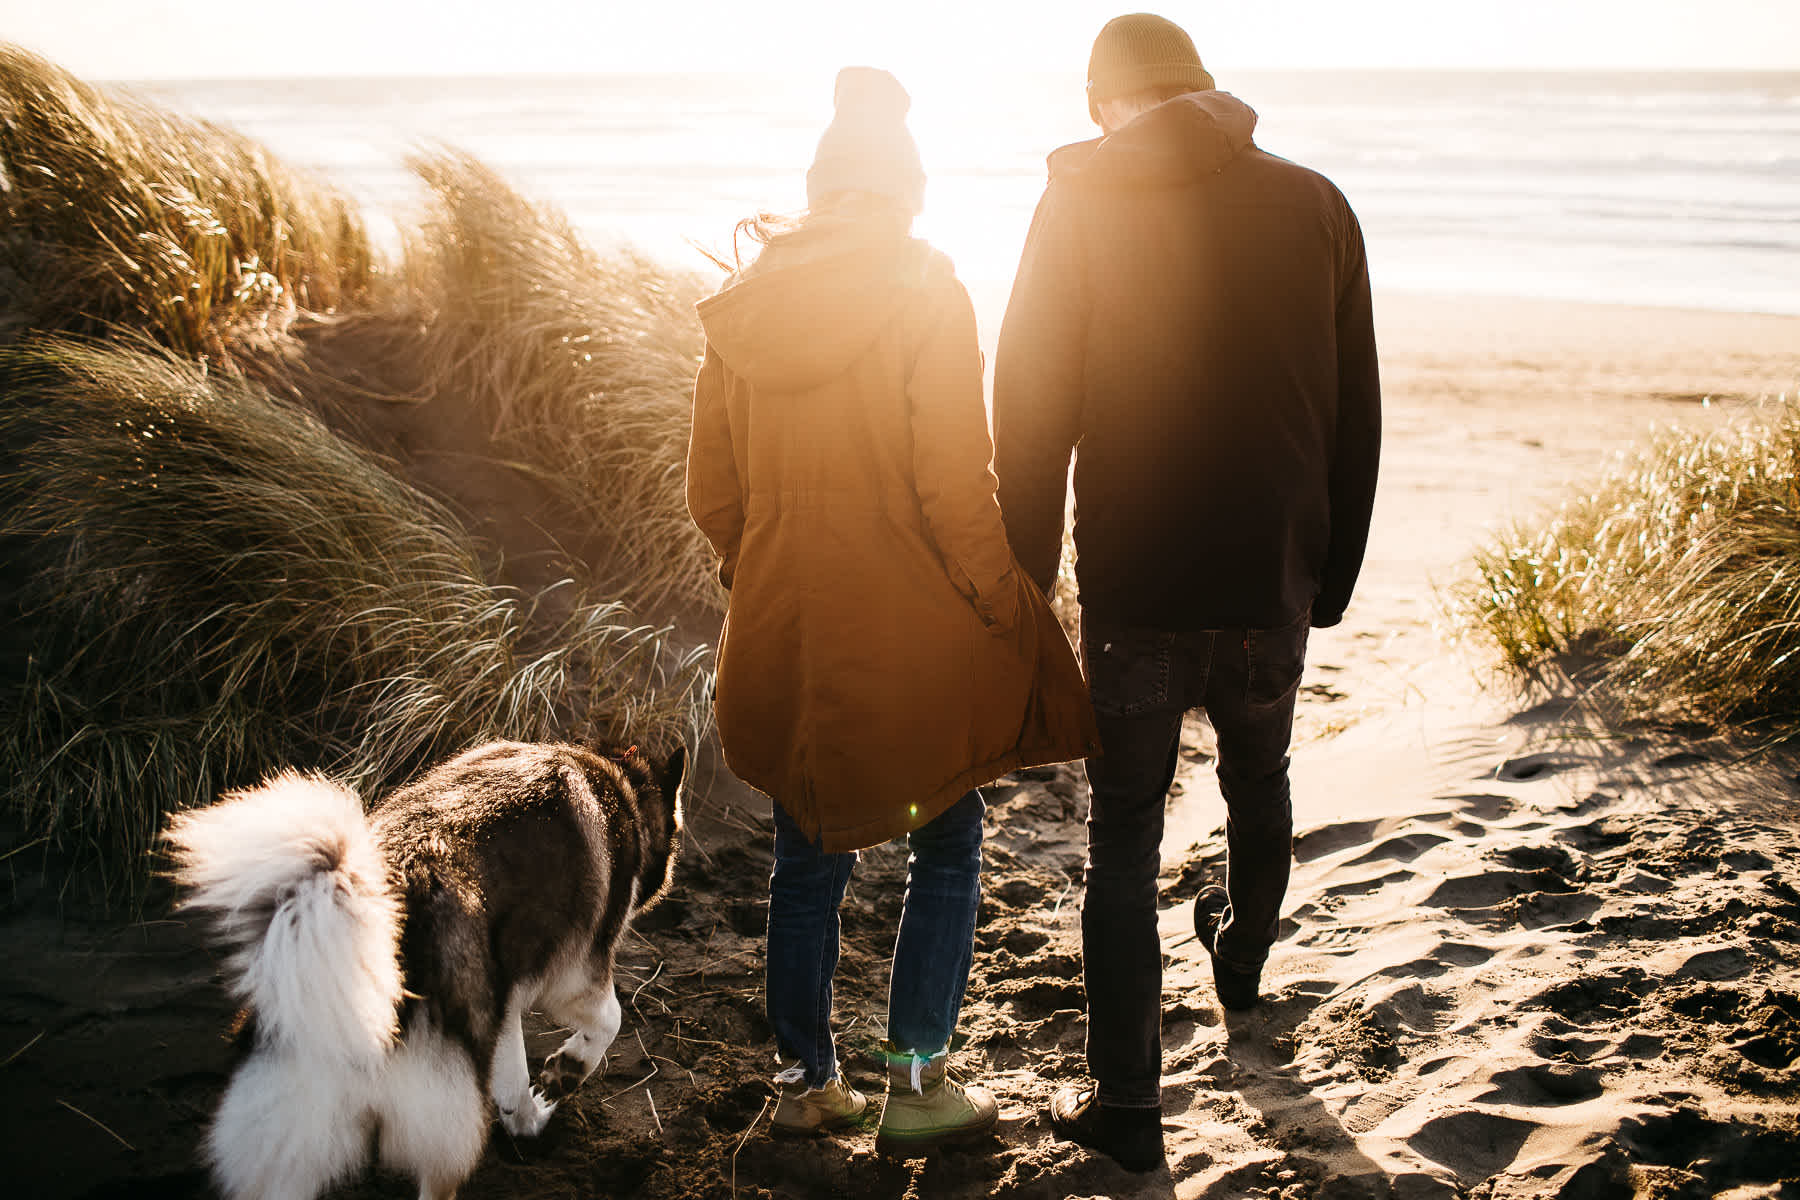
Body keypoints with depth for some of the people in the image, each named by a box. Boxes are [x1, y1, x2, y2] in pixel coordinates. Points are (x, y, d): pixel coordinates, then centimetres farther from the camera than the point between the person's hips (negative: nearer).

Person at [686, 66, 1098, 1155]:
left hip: (781, 638, 4)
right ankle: (918, 1083, 18)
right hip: (913, 638, -4)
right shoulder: (924, 290, -12)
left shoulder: (743, 301, 2)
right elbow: (954, 486, -16)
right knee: (947, 851, 15)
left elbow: (713, 493, 7)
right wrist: (1008, 614, -6)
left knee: (808, 863, 18)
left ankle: (807, 1081, 28)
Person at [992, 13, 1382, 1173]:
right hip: (1275, 583, 3)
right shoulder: (1317, 207, 0)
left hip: (1135, 586, -3)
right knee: (1259, 779, 27)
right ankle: (1243, 960, 53)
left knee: (1125, 835, 8)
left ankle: (1126, 1103, 11)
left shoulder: (1078, 209, -7)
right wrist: (1333, 576, 15)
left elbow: (1031, 416, -7)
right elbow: (1357, 419, 5)